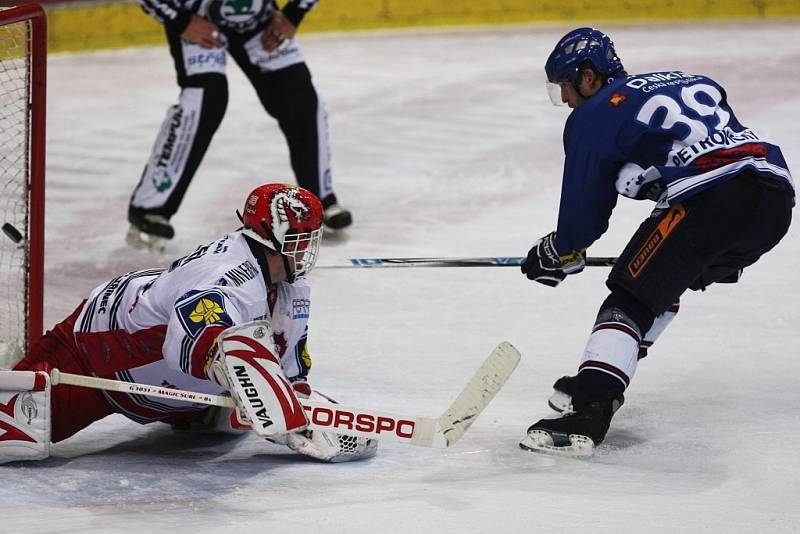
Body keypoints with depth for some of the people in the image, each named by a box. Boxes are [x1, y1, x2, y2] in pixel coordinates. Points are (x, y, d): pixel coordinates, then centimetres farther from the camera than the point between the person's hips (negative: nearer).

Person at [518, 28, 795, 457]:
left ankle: (588, 412, -19)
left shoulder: (594, 116, 10)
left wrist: (559, 253, 33)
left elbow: (586, 208, 14)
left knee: (631, 298, -2)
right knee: (665, 277, 26)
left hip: (710, 199, -8)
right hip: (777, 198, 8)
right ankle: (597, 385, 29)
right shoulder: (695, 83, 30)